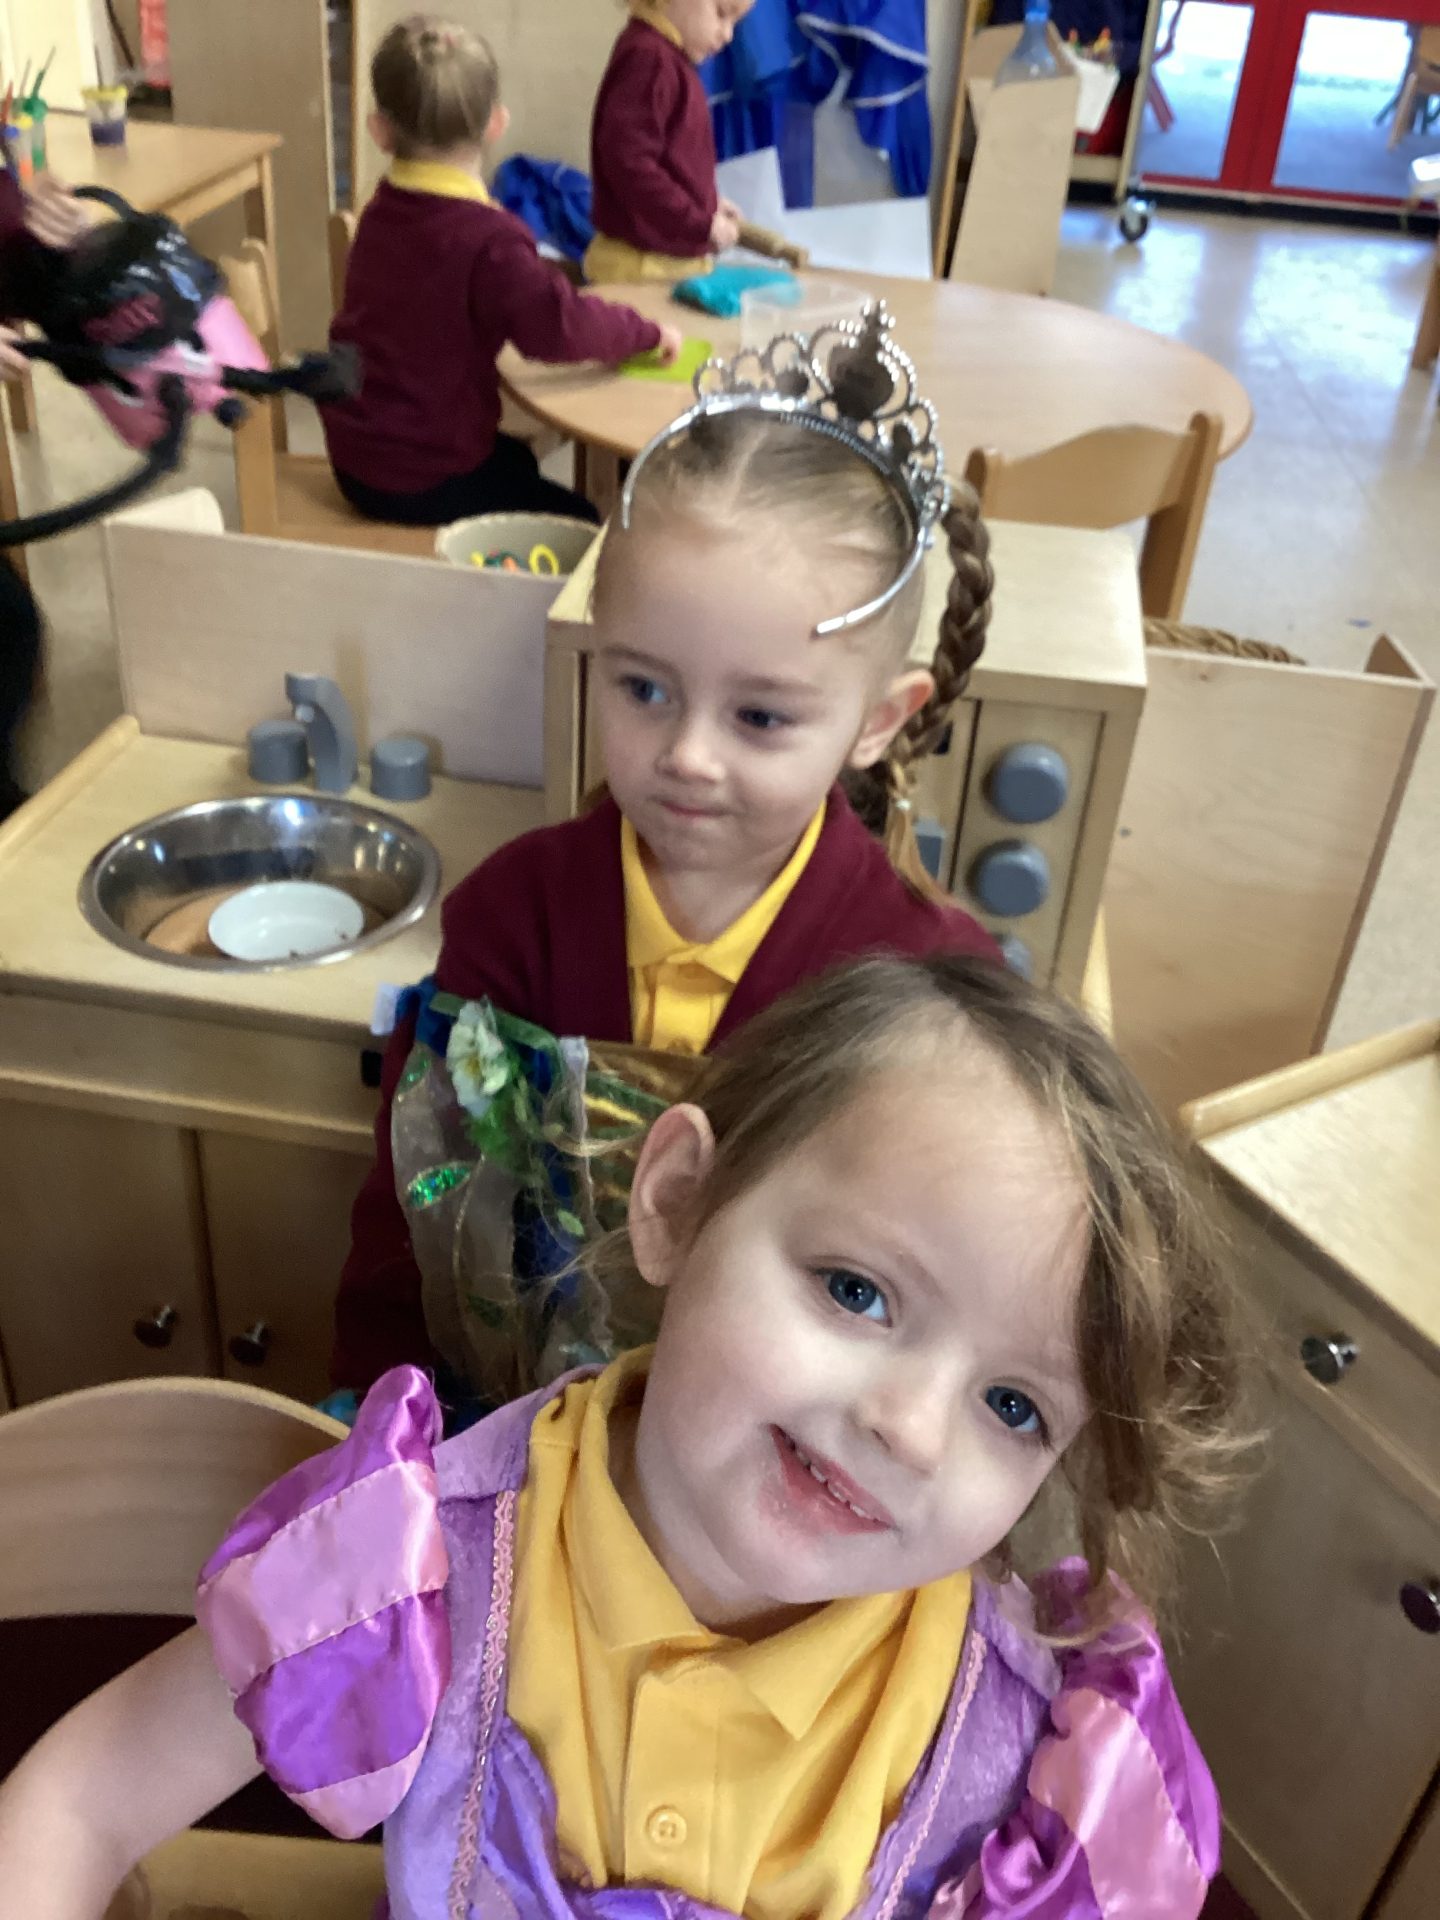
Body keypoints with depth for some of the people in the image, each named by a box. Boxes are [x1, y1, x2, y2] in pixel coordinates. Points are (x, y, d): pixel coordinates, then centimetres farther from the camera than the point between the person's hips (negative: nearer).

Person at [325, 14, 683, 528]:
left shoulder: (381, 213, 2)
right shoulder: (485, 237, -24)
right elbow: (558, 325, -32)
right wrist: (646, 332, -14)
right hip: (421, 481, -8)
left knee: (519, 462, 32)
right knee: (579, 528, 7)